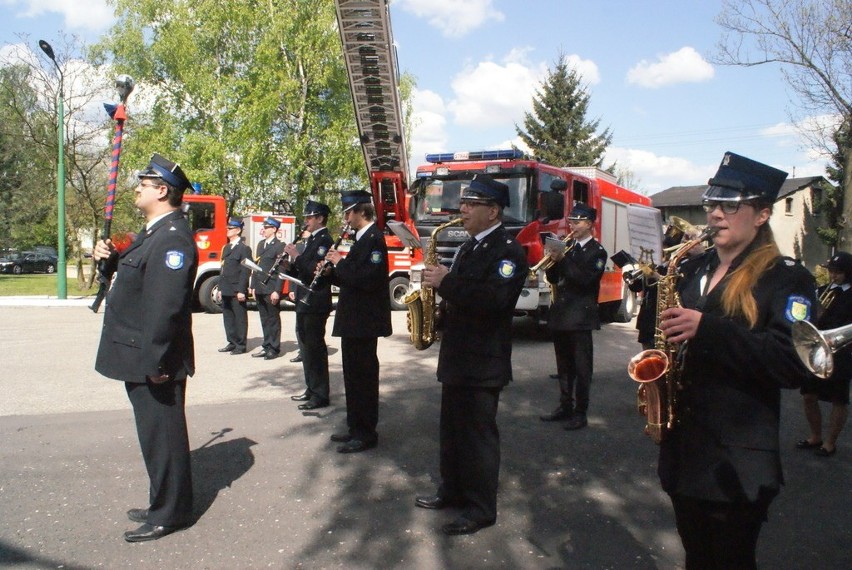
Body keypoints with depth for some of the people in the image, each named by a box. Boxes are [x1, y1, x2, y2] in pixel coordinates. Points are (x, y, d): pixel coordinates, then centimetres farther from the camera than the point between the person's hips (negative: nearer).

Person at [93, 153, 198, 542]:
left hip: (155, 362, -11)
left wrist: (154, 361, -27)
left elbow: (165, 305, -27)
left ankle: (169, 515, 16)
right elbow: (137, 273, 21)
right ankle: (164, 505, 33)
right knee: (156, 434, 19)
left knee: (162, 435, 2)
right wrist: (111, 258, 3)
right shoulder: (155, 232, 14)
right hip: (142, 357, 11)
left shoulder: (172, 238, -21)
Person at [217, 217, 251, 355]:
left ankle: (241, 345, 5)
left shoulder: (244, 248, -8)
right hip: (226, 291, 8)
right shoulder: (226, 248, 17)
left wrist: (241, 290, -18)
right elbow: (223, 269, 19)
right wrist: (220, 288, 15)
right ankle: (232, 342, 19)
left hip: (237, 291, -8)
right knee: (228, 317, 11)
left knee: (240, 317, -1)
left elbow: (245, 271, -13)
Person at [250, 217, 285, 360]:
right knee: (264, 320, 12)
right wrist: (253, 286, 14)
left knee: (273, 320, 2)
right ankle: (266, 346, 20)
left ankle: (274, 349, 9)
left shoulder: (280, 246, -8)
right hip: (260, 289, 7)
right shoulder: (260, 244, 16)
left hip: (271, 290, -7)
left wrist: (277, 291, -18)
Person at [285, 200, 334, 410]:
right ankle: (312, 389, 26)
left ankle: (320, 395, 1)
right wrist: (291, 264, 2)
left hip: (315, 304, -10)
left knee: (315, 348, -5)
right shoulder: (312, 240, 17)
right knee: (307, 348, 15)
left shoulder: (324, 240, -13)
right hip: (305, 303, 10)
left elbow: (316, 270, -23)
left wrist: (297, 257, -20)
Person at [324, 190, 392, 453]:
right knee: (354, 375, 16)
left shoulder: (374, 239, -15)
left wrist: (341, 263, -17)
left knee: (364, 376, -2)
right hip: (354, 321, 10)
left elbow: (368, 279, -27)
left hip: (365, 322, -10)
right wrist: (333, 271, 4)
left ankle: (366, 434, 7)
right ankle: (355, 427, 26)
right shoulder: (362, 239, 15)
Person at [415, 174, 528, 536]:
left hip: (483, 360, -9)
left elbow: (494, 298, -29)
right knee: (453, 429, 17)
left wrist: (446, 282, -24)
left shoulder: (508, 250, -14)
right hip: (457, 355, 9)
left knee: (478, 433, -1)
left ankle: (482, 509, 10)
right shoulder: (470, 246, 15)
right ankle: (453, 490, 32)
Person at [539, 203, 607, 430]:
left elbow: (585, 279, -19)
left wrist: (562, 259, -19)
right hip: (561, 314, 7)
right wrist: (553, 260, -6)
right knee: (564, 366, 13)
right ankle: (565, 406, 23)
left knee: (581, 367, -1)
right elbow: (553, 278, 13)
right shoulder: (568, 247, 15)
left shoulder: (597, 251, -5)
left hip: (581, 317, -7)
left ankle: (580, 412, 5)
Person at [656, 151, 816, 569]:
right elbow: (667, 332, 23)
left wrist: (706, 328, -27)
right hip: (683, 449, 6)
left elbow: (791, 365, -21)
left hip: (738, 461, -6)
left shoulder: (786, 278, -8)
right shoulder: (695, 271, 11)